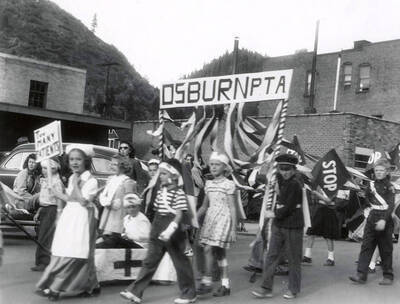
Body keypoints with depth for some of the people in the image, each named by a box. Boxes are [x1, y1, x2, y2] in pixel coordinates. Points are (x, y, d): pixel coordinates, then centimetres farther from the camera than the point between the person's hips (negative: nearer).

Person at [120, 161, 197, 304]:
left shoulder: (179, 193, -12)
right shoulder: (160, 192, 11)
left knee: (180, 262, 5)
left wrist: (169, 230, -30)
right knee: (149, 262, 6)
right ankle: (135, 292, 8)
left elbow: (179, 215, -19)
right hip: (158, 232, 7)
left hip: (173, 234, -7)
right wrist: (154, 229, 16)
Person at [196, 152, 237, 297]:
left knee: (208, 249, -15)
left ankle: (207, 281, -5)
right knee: (219, 253, 8)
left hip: (223, 219, -6)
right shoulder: (209, 184, 12)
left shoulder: (228, 184, -4)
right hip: (210, 219, 6)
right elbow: (204, 206, 19)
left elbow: (232, 208, -5)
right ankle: (225, 285, 14)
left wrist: (233, 229, -8)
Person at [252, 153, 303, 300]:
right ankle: (266, 288, 10)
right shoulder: (281, 180, 7)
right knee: (271, 256, 5)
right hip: (278, 225, 8)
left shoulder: (295, 184, -16)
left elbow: (289, 207, -19)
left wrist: (274, 214, -8)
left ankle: (293, 289, 19)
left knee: (293, 259, 6)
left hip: (292, 227, -8)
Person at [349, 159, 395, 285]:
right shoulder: (371, 184, 9)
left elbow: (391, 205, -15)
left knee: (386, 250, 4)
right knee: (366, 247, 0)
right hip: (372, 219, 5)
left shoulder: (389, 186, -6)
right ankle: (361, 275, -1)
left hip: (384, 221, -5)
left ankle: (388, 276, 16)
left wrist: (384, 220, -26)